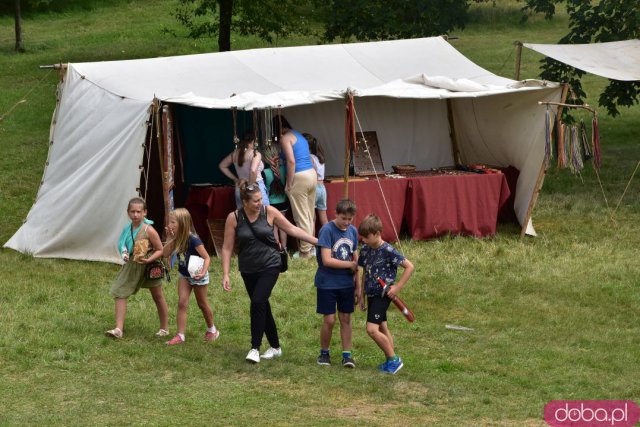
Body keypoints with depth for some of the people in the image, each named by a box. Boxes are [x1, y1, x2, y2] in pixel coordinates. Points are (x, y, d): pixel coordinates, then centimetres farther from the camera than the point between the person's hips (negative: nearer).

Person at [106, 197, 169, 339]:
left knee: (158, 297, 11)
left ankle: (164, 328, 27)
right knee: (119, 293, -5)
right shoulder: (127, 229, -2)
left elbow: (160, 250, -14)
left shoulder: (149, 230, -19)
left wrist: (148, 259, -29)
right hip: (131, 266, 5)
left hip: (149, 266, -5)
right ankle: (118, 329, -5)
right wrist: (124, 254, -4)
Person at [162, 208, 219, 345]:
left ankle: (212, 330, 34)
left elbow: (207, 258, -25)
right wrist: (171, 239, -19)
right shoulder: (177, 238, -7)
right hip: (184, 275, 6)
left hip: (197, 275, -6)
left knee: (202, 303, 12)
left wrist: (203, 272, -39)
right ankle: (180, 335, -6)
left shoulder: (193, 239, -28)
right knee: (182, 303, -5)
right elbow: (166, 253, -8)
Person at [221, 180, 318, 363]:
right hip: (248, 270, 2)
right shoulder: (234, 218, -8)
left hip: (269, 266, -2)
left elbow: (292, 229, 2)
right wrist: (225, 275, -8)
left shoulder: (269, 212, -8)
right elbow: (227, 248, -3)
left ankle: (255, 348, -12)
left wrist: (317, 241, 0)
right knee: (262, 307, 9)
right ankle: (275, 347, 25)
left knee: (258, 302, -19)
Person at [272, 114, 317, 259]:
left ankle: (305, 251, 3)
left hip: (299, 177, -9)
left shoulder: (285, 138, -8)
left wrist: (289, 184, -13)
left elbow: (291, 161, -18)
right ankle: (311, 246, 24)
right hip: (312, 174, 9)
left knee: (301, 217, -1)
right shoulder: (299, 135, 17)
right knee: (310, 215, 16)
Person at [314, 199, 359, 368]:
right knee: (329, 320, -1)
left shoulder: (353, 231, 3)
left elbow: (355, 259, 11)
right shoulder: (327, 230, -16)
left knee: (346, 318, 7)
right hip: (327, 283, -5)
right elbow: (327, 260, -22)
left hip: (346, 284, 5)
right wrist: (351, 265, -13)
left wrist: (357, 284, 11)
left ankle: (347, 355, 14)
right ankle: (324, 353, 18)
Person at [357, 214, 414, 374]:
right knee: (382, 328, 14)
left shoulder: (388, 251, -17)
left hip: (383, 295, -8)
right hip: (372, 295, 8)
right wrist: (362, 296, 17)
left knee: (372, 329, -16)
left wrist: (397, 287, -16)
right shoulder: (365, 250, 4)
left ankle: (394, 359, -5)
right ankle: (391, 361, 22)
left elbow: (409, 267, -14)